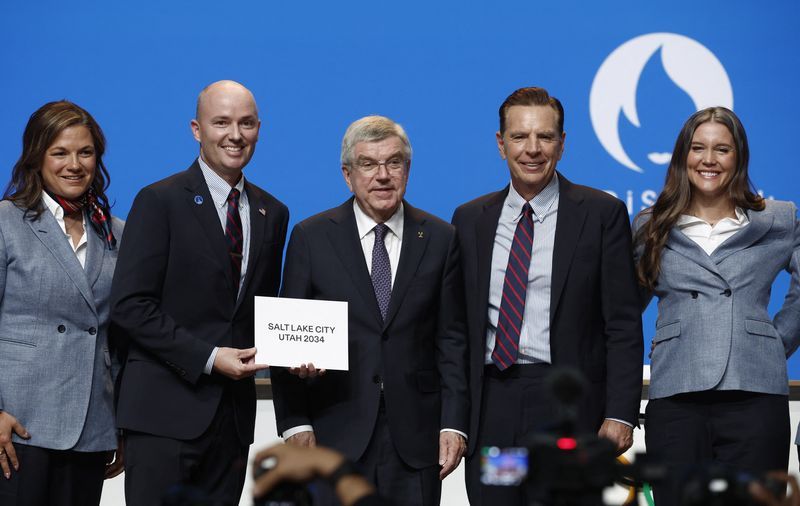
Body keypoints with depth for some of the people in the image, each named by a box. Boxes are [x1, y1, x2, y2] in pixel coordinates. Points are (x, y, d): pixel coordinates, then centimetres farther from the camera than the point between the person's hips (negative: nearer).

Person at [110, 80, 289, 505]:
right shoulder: (160, 201, -4)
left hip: (234, 410, 5)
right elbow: (130, 305, -10)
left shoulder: (272, 214, 13)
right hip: (167, 408, -5)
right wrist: (208, 358, -16)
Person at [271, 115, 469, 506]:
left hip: (415, 437, 1)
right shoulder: (311, 237, 4)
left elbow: (452, 340, 6)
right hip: (335, 435, -1)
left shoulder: (440, 239, 7)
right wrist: (294, 424, -5)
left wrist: (453, 424, -2)